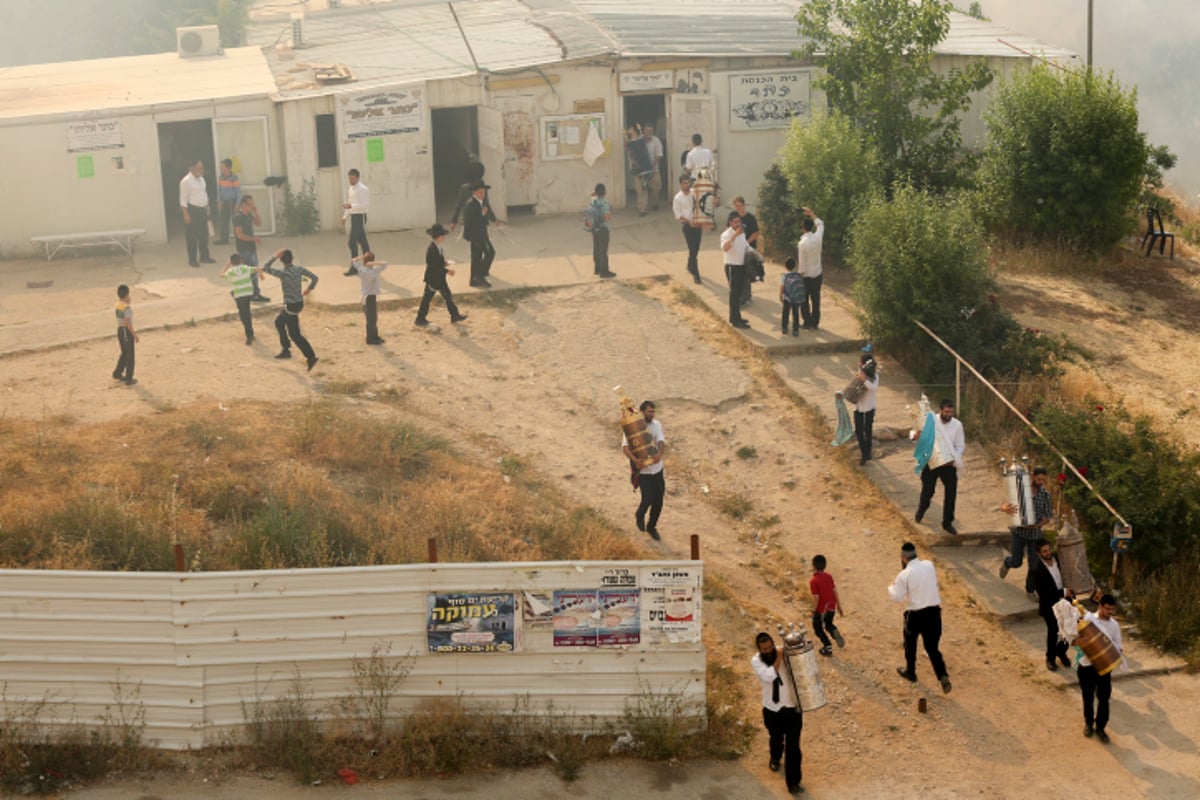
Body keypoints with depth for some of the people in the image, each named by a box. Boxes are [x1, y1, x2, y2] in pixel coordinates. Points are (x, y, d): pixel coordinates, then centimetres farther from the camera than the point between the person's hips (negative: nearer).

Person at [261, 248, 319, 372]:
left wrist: (275, 256, -17)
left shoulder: (283, 273, -24)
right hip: (299, 303, 8)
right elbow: (314, 278, 0)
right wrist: (309, 289, 17)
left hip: (291, 306, -8)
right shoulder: (299, 269, -5)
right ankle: (286, 350, 31)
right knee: (279, 322, 27)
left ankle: (311, 357, -6)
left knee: (295, 335, 0)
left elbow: (265, 268, -20)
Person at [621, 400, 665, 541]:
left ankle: (651, 527, 30)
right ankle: (640, 515, 23)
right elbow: (625, 446, -18)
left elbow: (662, 442, -11)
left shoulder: (656, 425, 0)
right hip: (642, 470, -4)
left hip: (657, 468, 4)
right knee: (648, 500, -12)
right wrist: (635, 460, -36)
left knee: (658, 501, 7)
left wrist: (659, 453, -33)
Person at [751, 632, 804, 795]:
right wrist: (779, 658, -29)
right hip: (771, 709, 2)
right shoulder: (756, 661, -13)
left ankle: (793, 782, 5)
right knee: (775, 738, 25)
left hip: (792, 707, -2)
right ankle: (775, 758, 59)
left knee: (793, 746, -5)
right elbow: (769, 676, -30)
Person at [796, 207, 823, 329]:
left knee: (804, 301, 9)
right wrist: (811, 213, 17)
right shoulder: (818, 237, -10)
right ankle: (815, 323, 18)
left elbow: (801, 263, -18)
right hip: (817, 274, 5)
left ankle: (807, 323, 12)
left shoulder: (802, 244, -24)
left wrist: (800, 274, -5)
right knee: (816, 300, 12)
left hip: (806, 276, -5)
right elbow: (820, 224, 13)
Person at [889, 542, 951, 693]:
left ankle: (910, 672, 41)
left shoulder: (905, 575, -18)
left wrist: (891, 587, 9)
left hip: (915, 614, -4)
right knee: (932, 646, 13)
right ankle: (943, 676, -2)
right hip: (933, 611, 4)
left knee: (910, 644, 22)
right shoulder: (929, 566, -2)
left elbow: (897, 597, -13)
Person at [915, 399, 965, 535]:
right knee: (927, 491, 10)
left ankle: (947, 523, 18)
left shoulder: (957, 425, -6)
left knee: (951, 494, 1)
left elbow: (959, 446, 0)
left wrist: (954, 459, -17)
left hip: (949, 465, 1)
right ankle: (922, 508, 45)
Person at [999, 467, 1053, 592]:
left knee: (1034, 564, 3)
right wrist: (1006, 509, -36)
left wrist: (1038, 525, -21)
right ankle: (1006, 562, 40)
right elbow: (1003, 506, -10)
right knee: (1016, 562, 4)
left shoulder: (1045, 495, -5)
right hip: (1019, 532, -2)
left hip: (1035, 533, 2)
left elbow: (1047, 517, -1)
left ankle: (1030, 590, 24)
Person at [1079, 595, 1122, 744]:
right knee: (1088, 697, 13)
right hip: (1087, 665, -2)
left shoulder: (1114, 625, -1)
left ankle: (1100, 727, 23)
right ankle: (1088, 723, 35)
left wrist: (1117, 651, -18)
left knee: (1103, 699, 6)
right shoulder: (1088, 619, -11)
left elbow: (1117, 646, 5)